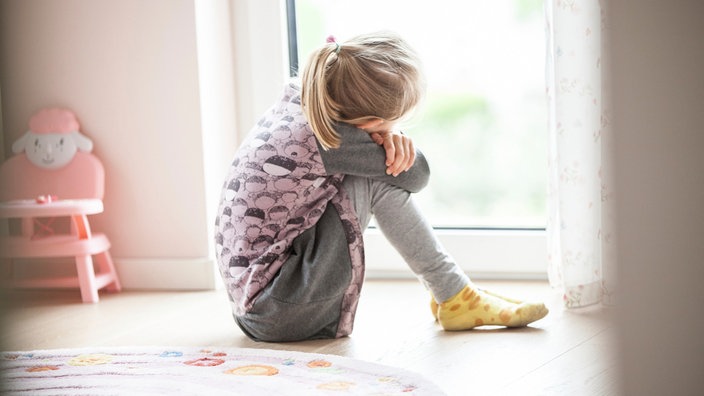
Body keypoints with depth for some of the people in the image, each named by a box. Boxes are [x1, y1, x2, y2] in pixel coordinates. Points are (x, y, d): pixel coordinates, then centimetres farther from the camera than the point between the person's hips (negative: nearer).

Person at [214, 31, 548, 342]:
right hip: (282, 316, -9)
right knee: (374, 177, -13)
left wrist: (390, 137, -8)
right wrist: (384, 137, 6)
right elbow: (417, 173, -10)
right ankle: (455, 298, -3)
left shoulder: (297, 99, -2)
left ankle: (443, 291, 15)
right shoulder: (331, 142, -24)